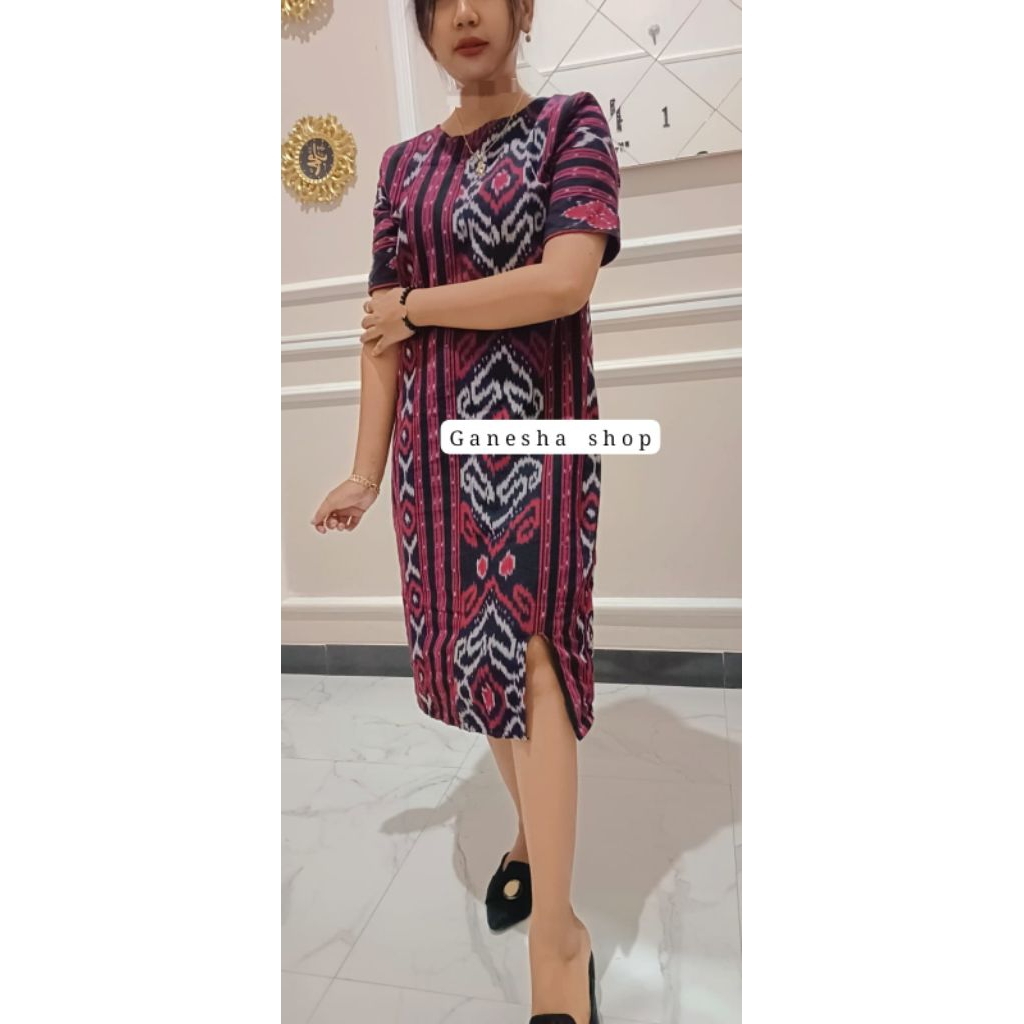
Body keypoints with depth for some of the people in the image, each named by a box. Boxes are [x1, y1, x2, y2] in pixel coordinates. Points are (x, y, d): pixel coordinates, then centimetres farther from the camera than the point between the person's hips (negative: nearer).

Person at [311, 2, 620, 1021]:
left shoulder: (572, 123, 3)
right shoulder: (405, 164, 14)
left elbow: (563, 284, -15)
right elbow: (383, 334, 8)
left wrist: (416, 303, -5)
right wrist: (366, 474, 4)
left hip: (536, 430, -4)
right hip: (434, 437, 5)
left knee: (527, 651, -8)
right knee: (472, 643, 10)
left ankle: (556, 932, 5)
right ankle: (534, 829, 34)